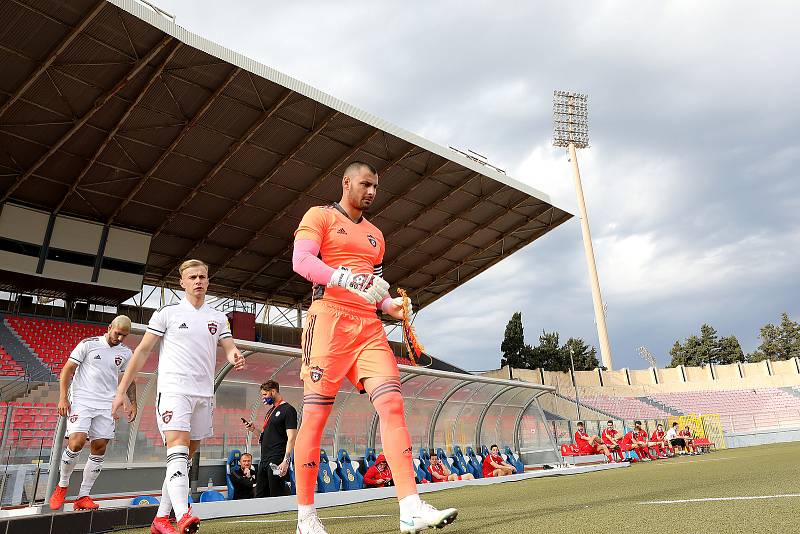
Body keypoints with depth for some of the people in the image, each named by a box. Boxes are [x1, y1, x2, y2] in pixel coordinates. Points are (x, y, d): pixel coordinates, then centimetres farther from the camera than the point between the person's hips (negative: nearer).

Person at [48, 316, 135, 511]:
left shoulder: (125, 353, 9)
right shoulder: (88, 344, -2)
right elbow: (67, 370, -1)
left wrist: (132, 403, 10)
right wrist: (63, 398, -9)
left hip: (106, 406, 4)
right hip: (81, 401, -4)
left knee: (99, 448, 0)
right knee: (76, 442, -17)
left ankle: (83, 496, 11)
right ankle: (62, 485, 10)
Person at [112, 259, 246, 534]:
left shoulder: (218, 318, 12)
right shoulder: (168, 312, 2)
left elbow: (229, 349, 7)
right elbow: (142, 351, 2)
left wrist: (236, 357, -19)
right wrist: (121, 390, -1)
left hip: (204, 395, 5)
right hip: (173, 390, -4)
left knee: (186, 457, 9)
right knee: (178, 450, -20)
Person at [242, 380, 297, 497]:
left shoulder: (288, 410, -8)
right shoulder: (270, 411, 19)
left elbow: (291, 438, -15)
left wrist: (286, 461, -23)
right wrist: (254, 429, 8)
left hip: (277, 461, -9)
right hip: (264, 460, 9)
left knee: (278, 497, -6)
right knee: (260, 496, 11)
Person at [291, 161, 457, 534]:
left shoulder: (375, 235, 26)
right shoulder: (320, 216, 7)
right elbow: (300, 261, -8)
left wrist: (389, 305, 6)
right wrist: (345, 277, -22)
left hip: (369, 327, 6)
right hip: (329, 318, -5)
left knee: (392, 404, -10)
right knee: (315, 414, -4)